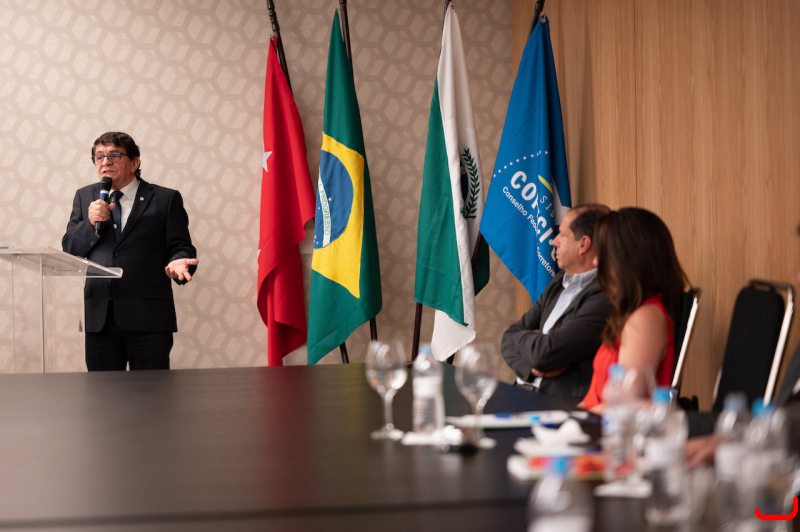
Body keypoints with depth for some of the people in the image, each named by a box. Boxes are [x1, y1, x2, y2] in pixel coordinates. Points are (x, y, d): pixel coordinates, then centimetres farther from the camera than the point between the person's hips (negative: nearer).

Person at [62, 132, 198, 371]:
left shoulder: (166, 199, 5)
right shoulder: (85, 197, 16)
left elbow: (181, 247, 1)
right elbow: (69, 250, 10)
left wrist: (178, 263, -21)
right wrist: (90, 223, -8)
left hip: (147, 318, -3)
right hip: (99, 318, 3)